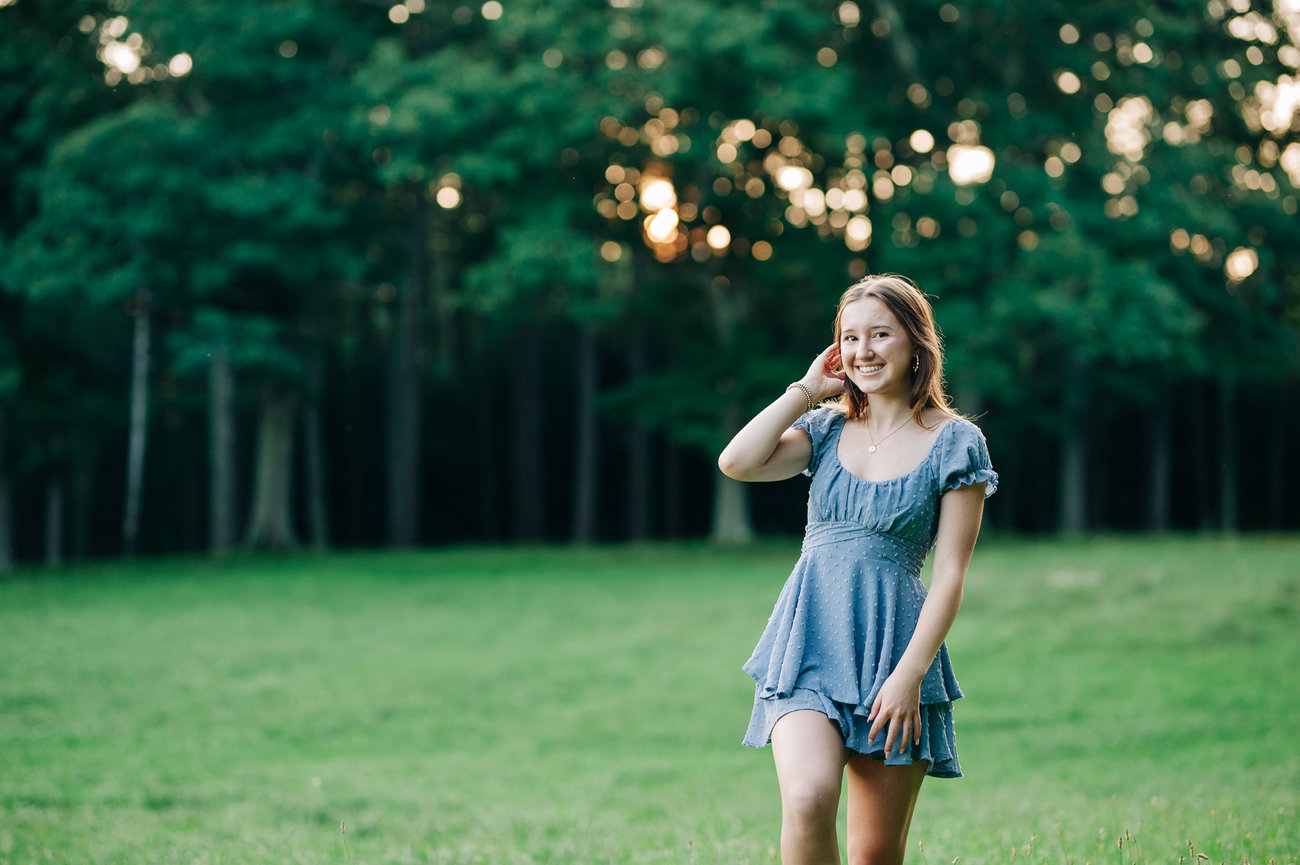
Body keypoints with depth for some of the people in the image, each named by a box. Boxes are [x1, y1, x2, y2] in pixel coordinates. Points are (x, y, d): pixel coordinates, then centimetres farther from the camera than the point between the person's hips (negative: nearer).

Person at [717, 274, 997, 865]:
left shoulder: (954, 443, 1)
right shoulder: (827, 429, 11)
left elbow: (950, 574, -3)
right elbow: (737, 463, -7)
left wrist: (909, 674, -12)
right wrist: (808, 389, 2)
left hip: (894, 646, -2)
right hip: (809, 642, 2)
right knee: (808, 801, -24)